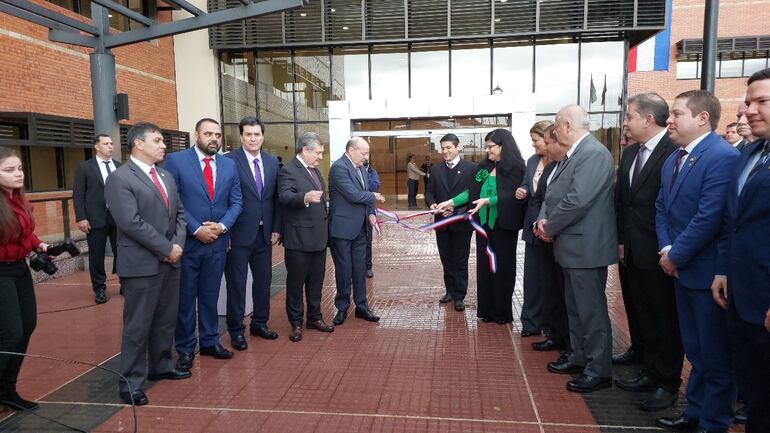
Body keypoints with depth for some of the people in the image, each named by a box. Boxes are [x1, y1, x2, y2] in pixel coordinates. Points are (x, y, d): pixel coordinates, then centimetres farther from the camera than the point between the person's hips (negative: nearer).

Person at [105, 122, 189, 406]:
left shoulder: (166, 176, 13)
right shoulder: (119, 178, -11)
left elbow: (179, 213, 12)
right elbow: (132, 223, -19)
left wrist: (177, 244, -5)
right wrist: (166, 249, -16)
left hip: (170, 261, 7)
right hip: (141, 264, -7)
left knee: (166, 320, 16)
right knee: (138, 325, 2)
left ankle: (161, 366, 33)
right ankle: (131, 382, 15)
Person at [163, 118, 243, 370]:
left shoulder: (229, 165, 7)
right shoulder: (175, 161, -6)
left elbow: (236, 202, 6)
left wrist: (222, 226, -10)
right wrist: (196, 229, -16)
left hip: (218, 241, 4)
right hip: (186, 241, -3)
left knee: (210, 295, 15)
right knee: (185, 297, 8)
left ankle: (210, 342, 29)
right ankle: (185, 349, 21)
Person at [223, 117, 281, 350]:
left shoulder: (272, 161, 7)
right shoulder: (229, 160, -9)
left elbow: (276, 197, 10)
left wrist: (276, 228, 5)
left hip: (264, 233, 5)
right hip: (239, 234, -5)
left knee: (264, 281, 14)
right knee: (236, 284, 6)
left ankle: (260, 323, 31)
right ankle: (236, 330, 19)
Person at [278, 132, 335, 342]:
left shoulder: (315, 170, 16)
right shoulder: (289, 171, -11)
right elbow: (284, 196, -27)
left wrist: (326, 227, 14)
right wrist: (304, 197, -46)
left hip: (319, 237, 8)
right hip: (299, 238, -8)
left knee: (316, 281, 15)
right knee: (296, 282, 5)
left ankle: (315, 317, 28)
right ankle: (296, 323, 17)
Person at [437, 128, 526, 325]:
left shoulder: (515, 168, -9)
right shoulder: (484, 167, 9)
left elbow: (513, 196, -18)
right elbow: (472, 191, 10)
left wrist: (488, 201, -27)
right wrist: (451, 202, 3)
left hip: (503, 225, -5)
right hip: (484, 223, 6)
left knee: (502, 265, 5)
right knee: (484, 264, 8)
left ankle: (503, 311, 19)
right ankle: (487, 309, 19)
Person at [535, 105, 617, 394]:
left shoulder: (594, 153, -18)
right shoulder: (572, 154, 13)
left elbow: (577, 200, -26)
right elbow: (553, 193, 14)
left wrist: (549, 228, -14)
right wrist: (543, 220, -3)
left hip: (586, 247, -10)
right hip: (572, 245, 10)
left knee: (591, 310, 1)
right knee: (575, 307, 20)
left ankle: (599, 371, 14)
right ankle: (579, 357, 34)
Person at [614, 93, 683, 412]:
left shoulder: (674, 151, -17)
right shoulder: (629, 153, 10)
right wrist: (622, 240, 12)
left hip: (660, 254, -8)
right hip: (635, 253, 8)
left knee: (666, 321, 8)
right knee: (644, 317, 18)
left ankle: (668, 383, 23)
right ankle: (650, 373, 34)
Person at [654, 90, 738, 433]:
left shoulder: (723, 157, -17)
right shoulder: (672, 160, 11)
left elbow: (708, 218, -23)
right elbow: (662, 209, 12)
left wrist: (676, 256, -15)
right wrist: (666, 249, -2)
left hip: (708, 273, -8)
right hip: (682, 271, 8)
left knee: (715, 355, 7)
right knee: (695, 351, 20)